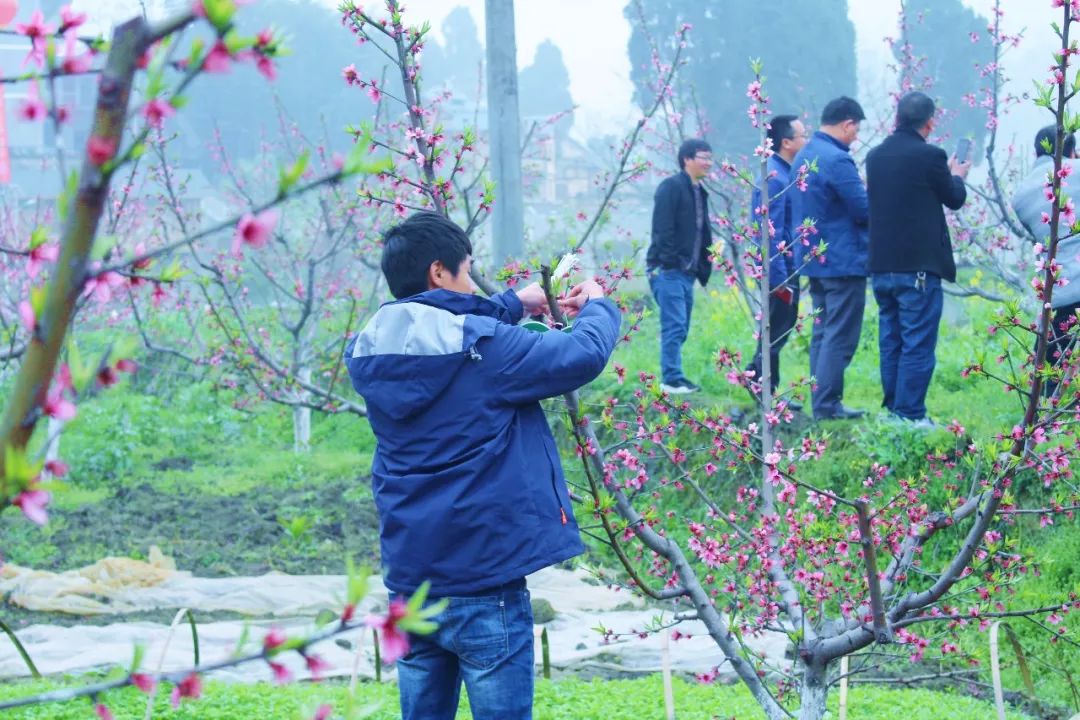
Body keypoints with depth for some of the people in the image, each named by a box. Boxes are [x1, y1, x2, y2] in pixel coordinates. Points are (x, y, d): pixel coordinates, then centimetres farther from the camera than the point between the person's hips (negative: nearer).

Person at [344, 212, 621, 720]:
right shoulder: (482, 347, -16)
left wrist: (513, 304, 29)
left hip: (409, 581, 7)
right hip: (482, 583, -7)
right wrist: (597, 307, 11)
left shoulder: (369, 352, 4)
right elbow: (585, 355, -9)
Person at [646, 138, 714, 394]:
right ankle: (672, 379, -11)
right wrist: (669, 260, -20)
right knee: (675, 325, -12)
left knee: (680, 327, 10)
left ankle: (673, 377, 15)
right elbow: (662, 227, -17)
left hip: (686, 271, 9)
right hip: (668, 269, -9)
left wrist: (703, 267, 15)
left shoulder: (699, 192, 19)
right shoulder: (671, 187, -9)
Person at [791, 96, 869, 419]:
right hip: (843, 260, -10)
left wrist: (861, 189, 15)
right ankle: (827, 405, -6)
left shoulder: (805, 156, 11)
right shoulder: (838, 160, -19)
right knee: (841, 336, -6)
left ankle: (821, 402, 14)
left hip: (814, 259, 10)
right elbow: (865, 211, -17)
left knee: (823, 332, 13)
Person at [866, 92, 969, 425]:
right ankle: (910, 415, -4)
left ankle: (893, 410, 19)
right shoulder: (930, 156, -13)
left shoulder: (875, 156, 6)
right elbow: (955, 199, 0)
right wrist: (957, 176, 23)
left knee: (891, 343, 14)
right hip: (919, 268, -7)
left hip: (882, 267, 7)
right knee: (918, 345, -3)